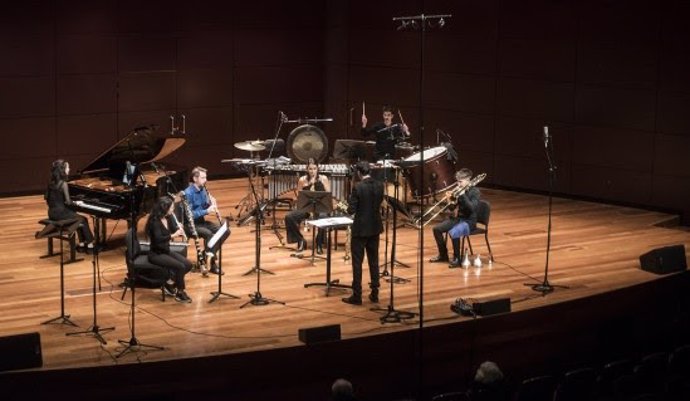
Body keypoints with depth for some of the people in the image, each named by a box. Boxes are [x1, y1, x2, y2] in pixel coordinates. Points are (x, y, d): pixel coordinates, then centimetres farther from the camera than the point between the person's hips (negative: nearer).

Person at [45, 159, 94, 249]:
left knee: (77, 217, 25)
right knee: (83, 220, 10)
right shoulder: (63, 184, -18)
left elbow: (46, 197, 14)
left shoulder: (52, 183, 6)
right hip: (60, 213, -8)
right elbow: (68, 202, -19)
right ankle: (89, 244, 15)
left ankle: (82, 243, 25)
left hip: (52, 212, 8)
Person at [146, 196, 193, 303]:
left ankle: (170, 283, 10)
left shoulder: (168, 218, 3)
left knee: (188, 264, -5)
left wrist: (179, 229, -13)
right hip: (156, 254, -8)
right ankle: (180, 292, -7)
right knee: (180, 266, -23)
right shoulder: (155, 221, -21)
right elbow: (158, 239, -33)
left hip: (166, 251, 8)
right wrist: (174, 234, -36)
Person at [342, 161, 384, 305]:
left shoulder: (358, 187, -18)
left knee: (357, 262, 1)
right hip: (375, 228, 6)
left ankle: (357, 296, 3)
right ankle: (374, 293, 17)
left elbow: (351, 210, -16)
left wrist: (351, 201, 3)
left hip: (361, 229, -5)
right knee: (374, 261, 13)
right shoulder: (379, 185, -2)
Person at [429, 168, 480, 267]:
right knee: (437, 229, -5)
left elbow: (472, 208, -26)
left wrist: (463, 195, -26)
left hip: (469, 221, -7)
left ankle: (457, 258, -16)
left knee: (453, 232, -34)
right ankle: (443, 254, 11)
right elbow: (451, 208, 9)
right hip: (457, 218, 7)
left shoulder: (475, 192, -11)